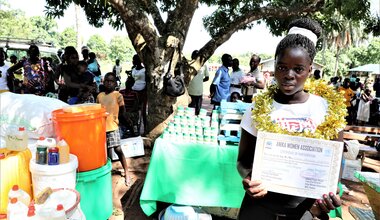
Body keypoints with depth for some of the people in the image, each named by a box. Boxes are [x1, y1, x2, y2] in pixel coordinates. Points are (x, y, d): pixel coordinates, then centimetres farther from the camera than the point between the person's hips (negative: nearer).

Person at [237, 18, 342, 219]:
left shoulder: (325, 109, -6)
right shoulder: (259, 107, -8)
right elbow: (244, 159, -3)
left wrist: (329, 194, -16)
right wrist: (249, 178, -24)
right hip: (261, 200, 0)